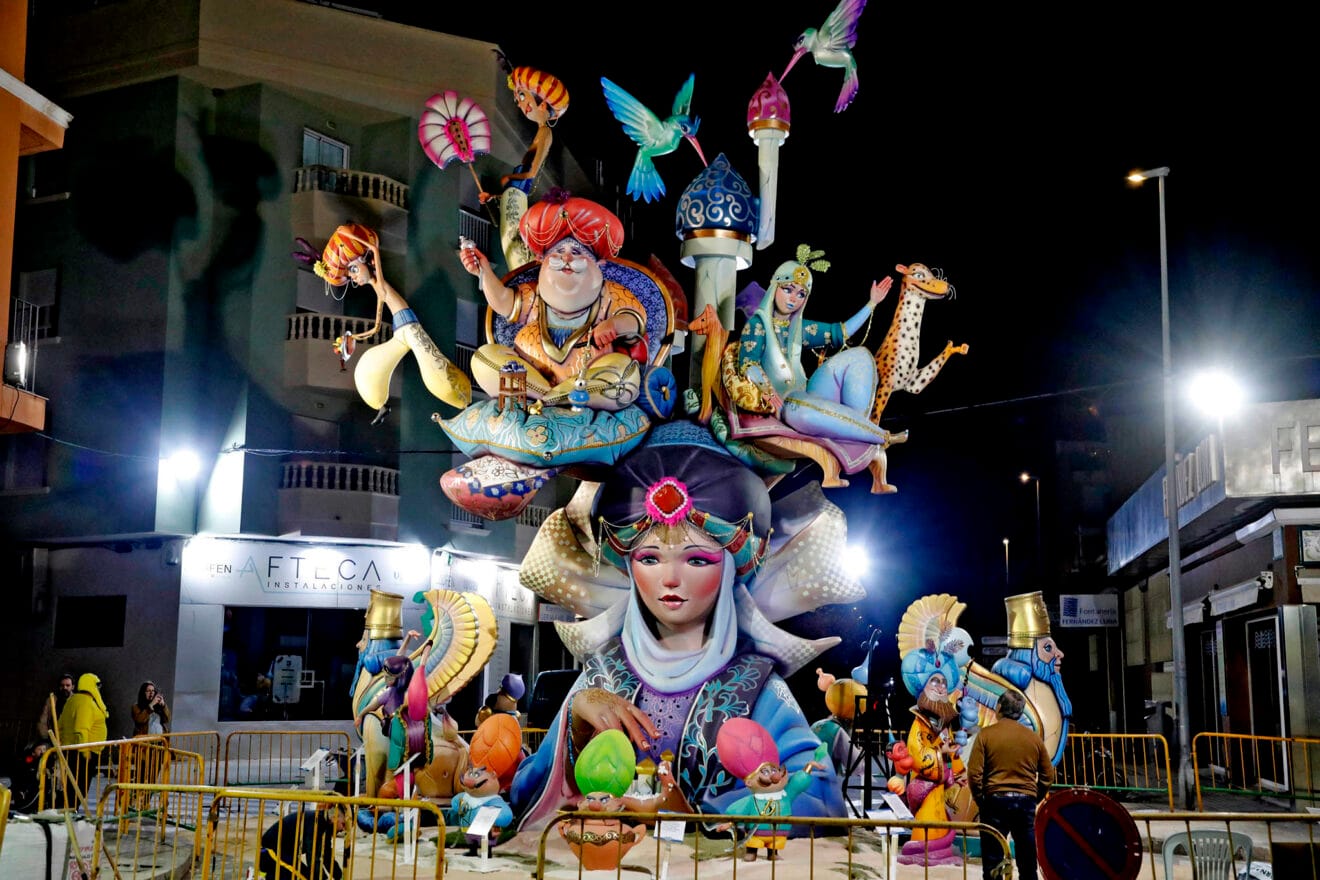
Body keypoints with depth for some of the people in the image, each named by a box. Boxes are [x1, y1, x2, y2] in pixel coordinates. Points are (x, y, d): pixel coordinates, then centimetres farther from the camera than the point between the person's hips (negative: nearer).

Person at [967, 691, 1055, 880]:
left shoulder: (986, 734, -4)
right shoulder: (1034, 738, 6)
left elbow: (974, 773, -10)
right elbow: (1048, 776, 7)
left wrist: (980, 800, 3)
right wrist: (1034, 799, 16)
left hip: (995, 800, -3)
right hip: (1026, 802, 3)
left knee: (992, 861, 2)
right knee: (1027, 863, 12)